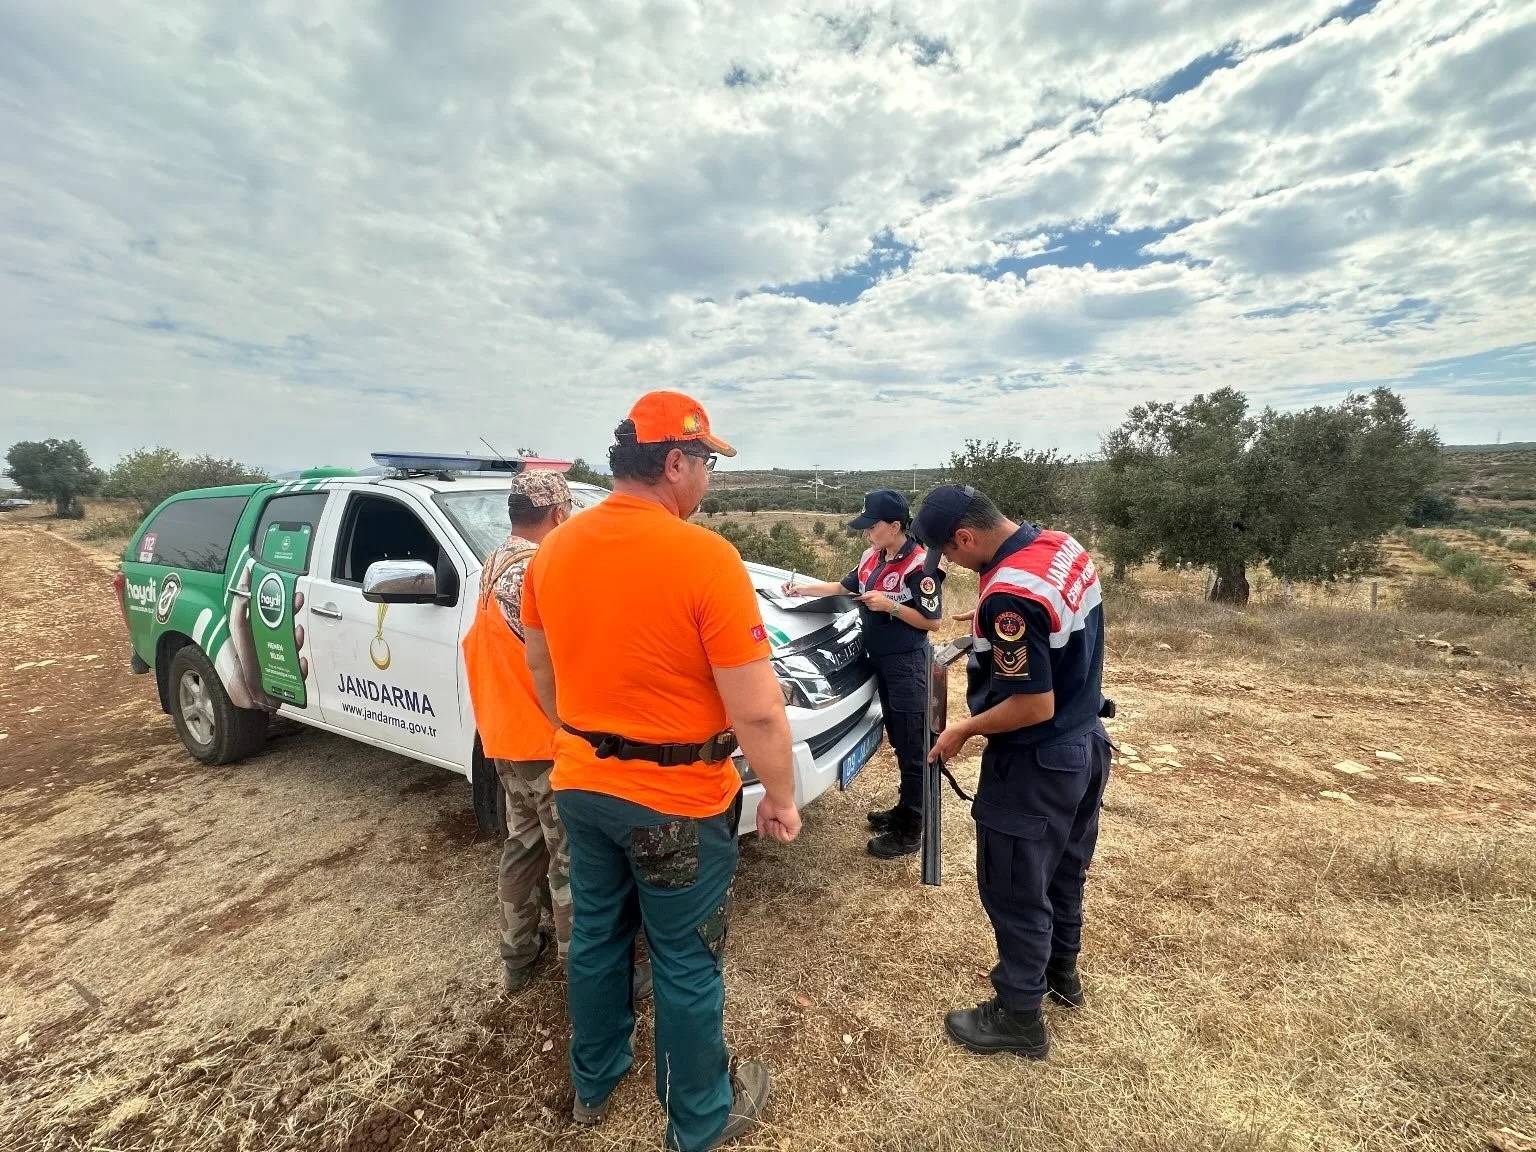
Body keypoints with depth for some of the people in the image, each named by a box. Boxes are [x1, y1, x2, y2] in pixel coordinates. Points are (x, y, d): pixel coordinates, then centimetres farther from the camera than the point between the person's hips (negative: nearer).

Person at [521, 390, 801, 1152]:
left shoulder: (554, 550, -2)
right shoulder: (705, 557, -23)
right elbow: (758, 712, -22)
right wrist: (781, 796, -6)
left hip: (580, 785, 6)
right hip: (678, 800, -6)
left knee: (597, 936, 26)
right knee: (686, 965, 15)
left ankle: (593, 1084, 50)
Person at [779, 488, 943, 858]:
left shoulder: (919, 565, -18)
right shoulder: (872, 558, 7)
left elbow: (933, 621, -16)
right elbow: (845, 587, 20)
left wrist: (890, 606, -22)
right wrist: (804, 589, 13)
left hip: (907, 665, -8)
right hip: (881, 662, 8)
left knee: (913, 748, 2)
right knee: (899, 743, 19)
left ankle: (909, 832, 12)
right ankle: (904, 810, 34)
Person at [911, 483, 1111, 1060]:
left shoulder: (1010, 594, -31)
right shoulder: (1066, 548, -2)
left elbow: (1034, 707, -27)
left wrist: (965, 730, -13)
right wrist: (990, 625, 11)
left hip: (1036, 765, -9)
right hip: (1085, 744, 9)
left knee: (1016, 890, 10)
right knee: (1063, 870, 26)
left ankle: (1019, 1016, 29)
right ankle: (1060, 971, 47)